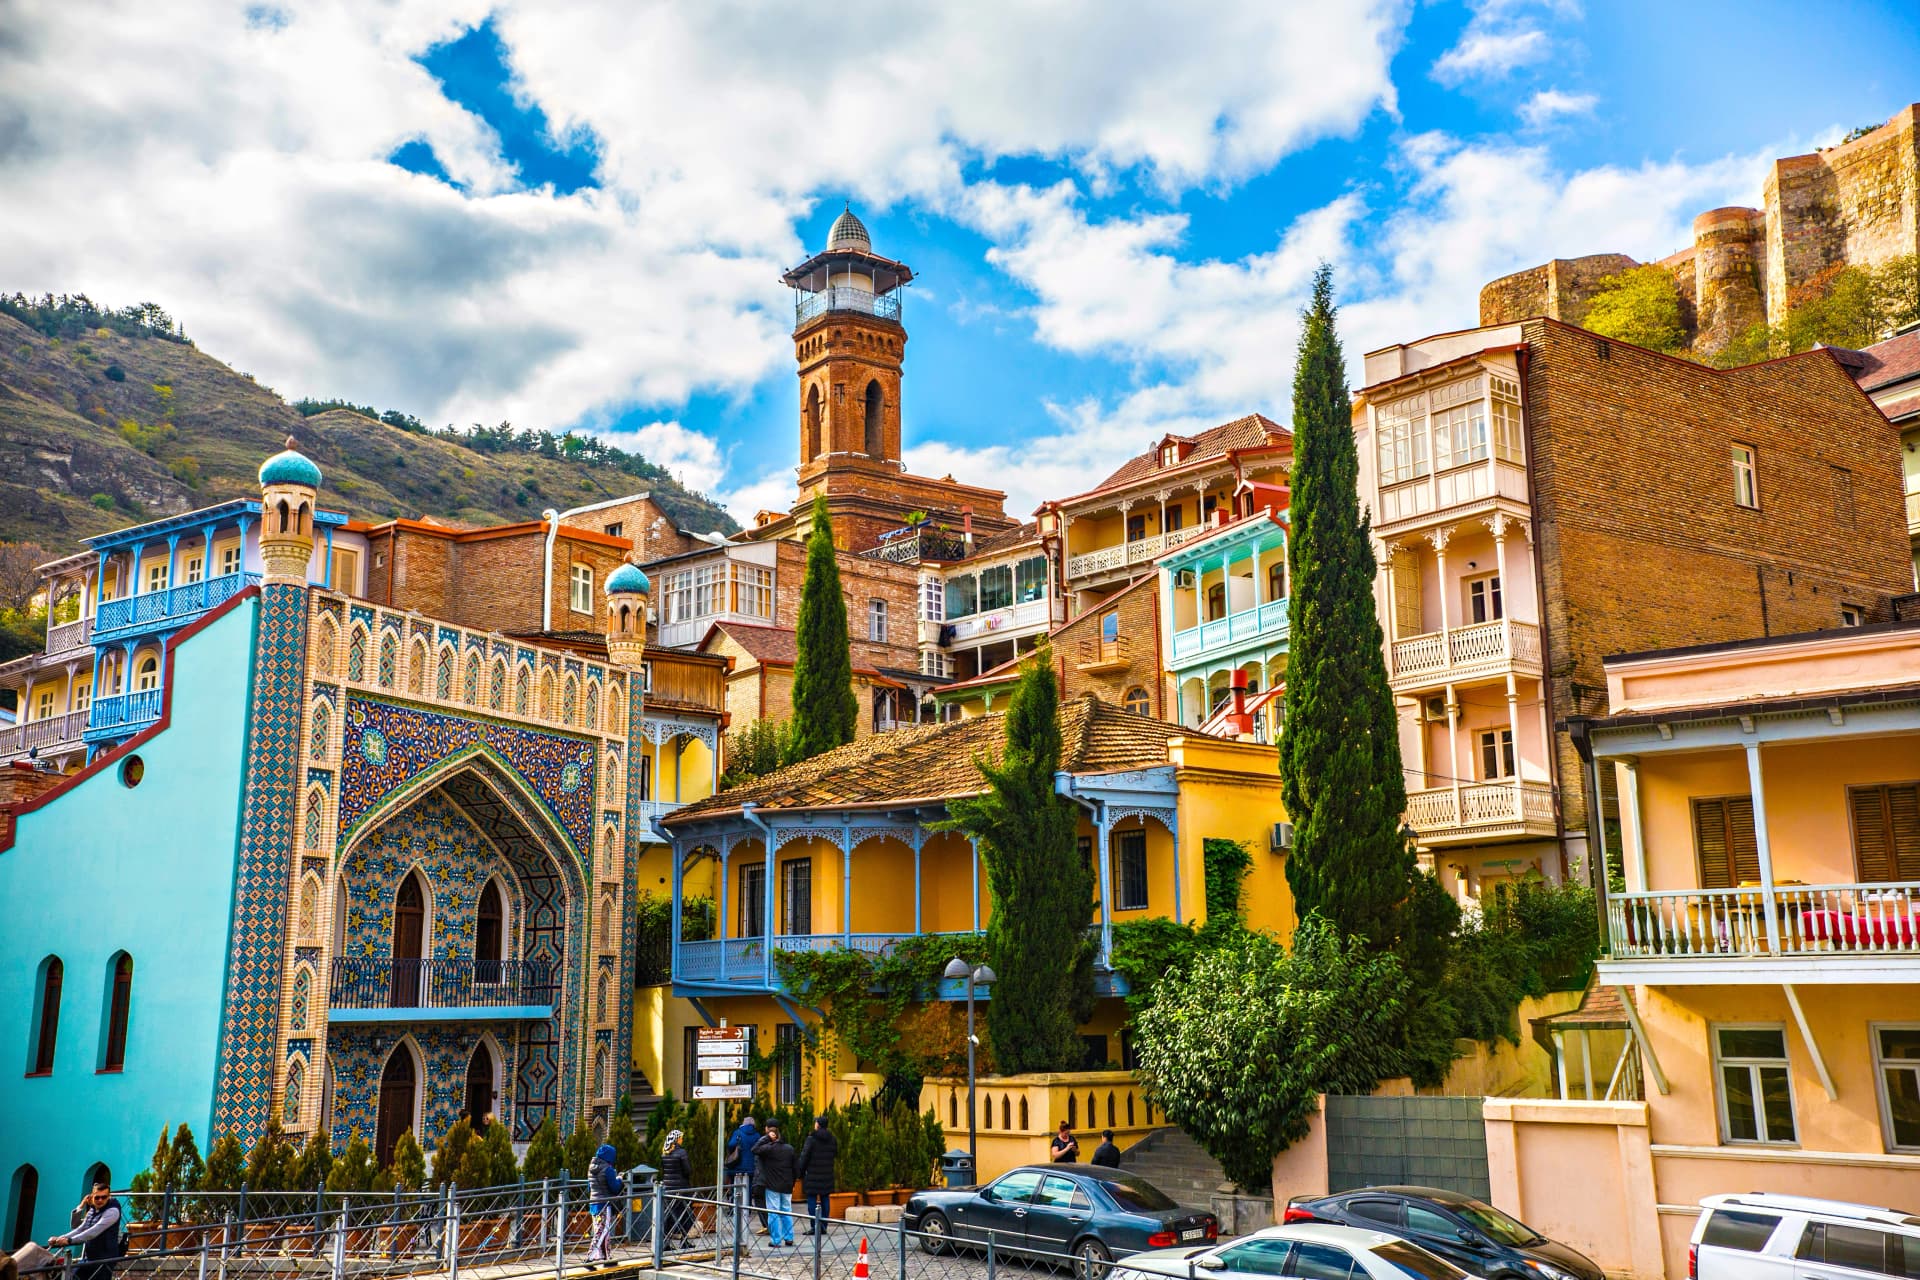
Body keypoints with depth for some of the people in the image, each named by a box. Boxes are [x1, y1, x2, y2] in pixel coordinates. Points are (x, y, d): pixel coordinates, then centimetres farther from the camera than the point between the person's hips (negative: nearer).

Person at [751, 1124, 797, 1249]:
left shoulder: (769, 1148, -12)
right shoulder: (789, 1149, 6)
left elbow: (755, 1149, -14)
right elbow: (794, 1167, 10)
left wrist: (766, 1138, -10)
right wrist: (792, 1183, 17)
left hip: (772, 1186, -5)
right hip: (787, 1186, 5)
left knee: (773, 1212, 0)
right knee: (787, 1211, 12)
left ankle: (776, 1240, -1)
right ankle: (789, 1238, 14)